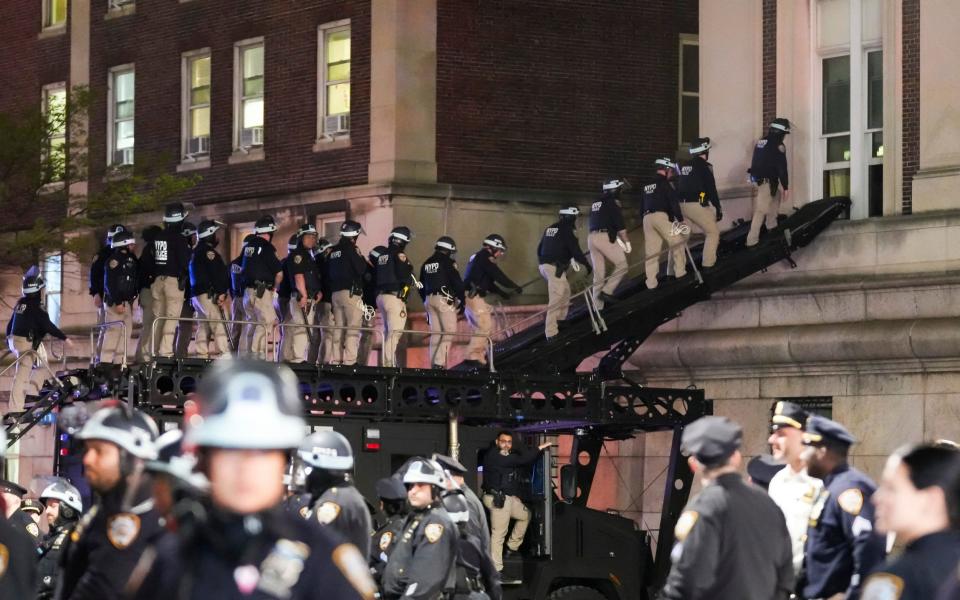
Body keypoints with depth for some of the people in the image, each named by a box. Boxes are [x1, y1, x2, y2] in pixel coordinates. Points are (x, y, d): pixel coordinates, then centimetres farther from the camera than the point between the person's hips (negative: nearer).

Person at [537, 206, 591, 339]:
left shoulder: (549, 229, 16)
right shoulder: (567, 230, -9)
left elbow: (539, 249, 23)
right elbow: (575, 250, -12)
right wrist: (587, 264, 0)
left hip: (545, 266, 9)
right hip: (556, 268, -9)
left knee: (565, 290, 24)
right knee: (556, 300, -11)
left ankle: (560, 320, 27)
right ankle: (551, 332, -17)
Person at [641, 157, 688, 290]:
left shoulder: (647, 185, 22)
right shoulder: (665, 183, -1)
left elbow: (642, 206, 25)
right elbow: (674, 202, -10)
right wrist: (680, 219, -9)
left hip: (647, 218, 7)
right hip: (661, 216, -7)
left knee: (651, 252, 5)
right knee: (677, 243, 6)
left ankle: (651, 282, 2)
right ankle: (680, 272, 1)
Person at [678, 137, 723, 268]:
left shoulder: (684, 167, 16)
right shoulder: (704, 166, -7)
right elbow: (711, 189, -10)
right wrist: (718, 208, -5)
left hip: (681, 206, 7)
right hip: (697, 206, -7)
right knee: (713, 232, 6)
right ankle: (708, 264, -1)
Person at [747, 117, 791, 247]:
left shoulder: (761, 141, 11)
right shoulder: (778, 145, -13)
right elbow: (782, 168, -14)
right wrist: (786, 187, -8)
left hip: (756, 179, 9)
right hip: (767, 181, -9)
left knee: (777, 196, 30)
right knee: (761, 211, -8)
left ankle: (771, 226, 33)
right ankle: (752, 240, -12)